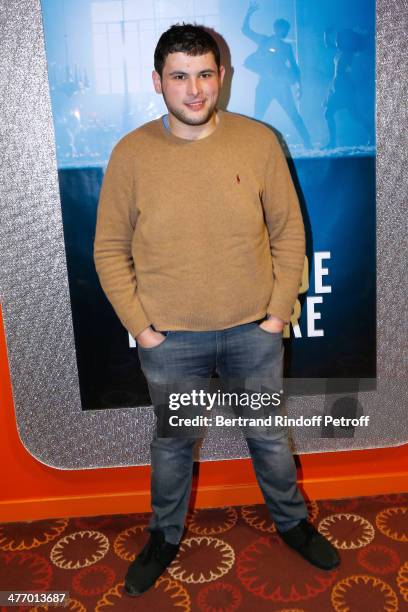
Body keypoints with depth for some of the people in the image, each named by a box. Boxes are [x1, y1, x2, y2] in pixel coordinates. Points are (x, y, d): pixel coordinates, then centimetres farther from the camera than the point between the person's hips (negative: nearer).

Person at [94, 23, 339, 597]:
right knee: (172, 444, 19)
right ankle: (166, 536, 45)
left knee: (271, 437, 19)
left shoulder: (259, 141, -7)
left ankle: (292, 521, 47)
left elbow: (289, 232, 0)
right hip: (170, 339, 0)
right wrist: (140, 326, -6)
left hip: (253, 331, 1)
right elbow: (110, 249, -2)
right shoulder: (131, 153, -8)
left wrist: (278, 311, -4)